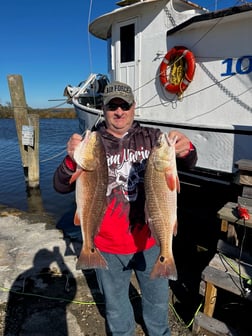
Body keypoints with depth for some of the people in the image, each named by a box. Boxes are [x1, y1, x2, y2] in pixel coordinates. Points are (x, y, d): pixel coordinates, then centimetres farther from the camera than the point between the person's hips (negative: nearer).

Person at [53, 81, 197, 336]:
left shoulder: (151, 138, -6)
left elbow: (187, 164, -12)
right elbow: (61, 186, -13)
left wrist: (185, 150, -36)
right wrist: (72, 160, -35)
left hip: (149, 240, 1)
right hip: (108, 246, 0)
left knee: (157, 298, 26)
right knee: (115, 302, 25)